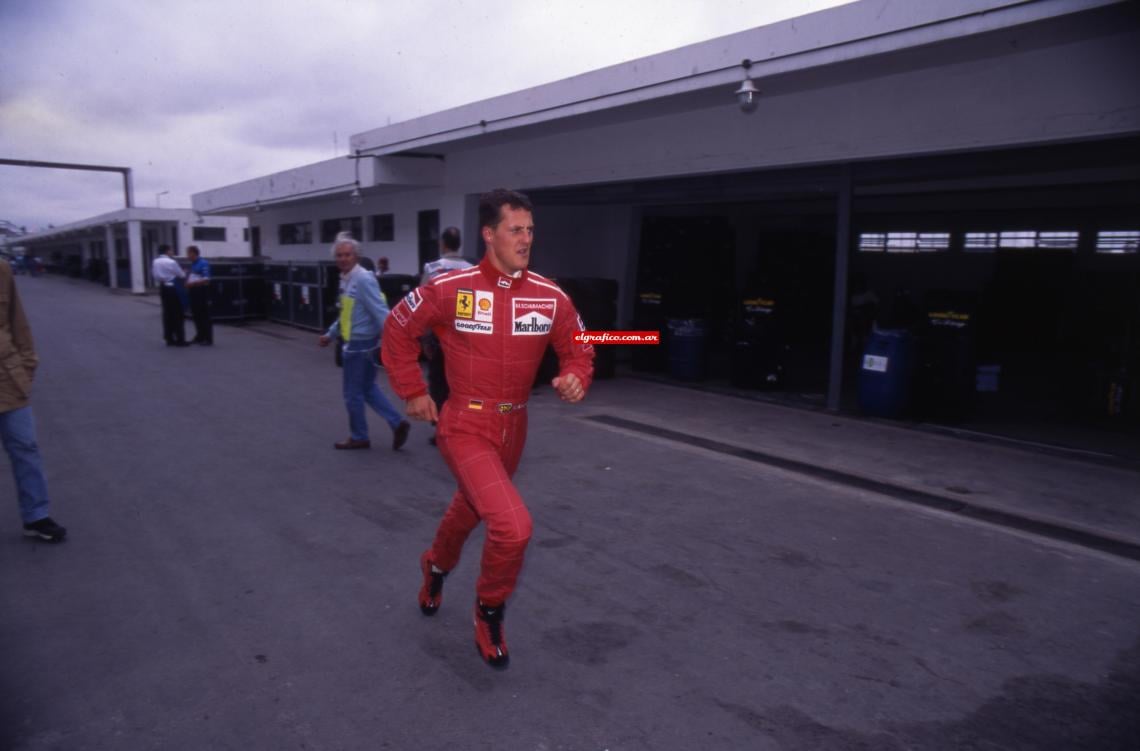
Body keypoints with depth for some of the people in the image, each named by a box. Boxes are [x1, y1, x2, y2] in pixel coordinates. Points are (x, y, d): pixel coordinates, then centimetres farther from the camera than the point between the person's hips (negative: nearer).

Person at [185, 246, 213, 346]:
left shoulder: (203, 263, -12)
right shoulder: (192, 264, 13)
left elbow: (206, 280, -18)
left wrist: (192, 283, -15)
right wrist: (187, 283, 6)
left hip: (201, 291, -8)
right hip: (193, 291, 8)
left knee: (204, 315, -4)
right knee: (196, 315, 12)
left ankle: (208, 338, 0)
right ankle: (200, 336, 21)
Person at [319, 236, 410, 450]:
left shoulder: (363, 279, -19)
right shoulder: (347, 279, 11)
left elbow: (380, 311, -24)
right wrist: (331, 334, 26)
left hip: (360, 344, -10)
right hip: (357, 342, 10)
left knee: (353, 392, 5)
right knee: (368, 388, 17)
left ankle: (359, 437, 20)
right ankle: (397, 423, 17)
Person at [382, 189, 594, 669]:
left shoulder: (551, 297, -6)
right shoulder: (449, 288, -14)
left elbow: (577, 350, 5)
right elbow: (398, 330, 1)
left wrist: (575, 376, -17)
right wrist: (413, 392, 0)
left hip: (513, 428, 5)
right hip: (465, 426, -5)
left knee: (470, 509, 27)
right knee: (513, 527, -20)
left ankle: (435, 566, 61)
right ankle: (489, 613, 10)